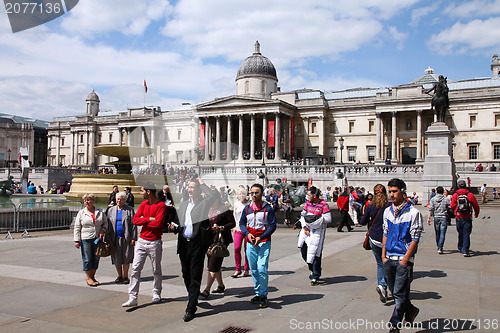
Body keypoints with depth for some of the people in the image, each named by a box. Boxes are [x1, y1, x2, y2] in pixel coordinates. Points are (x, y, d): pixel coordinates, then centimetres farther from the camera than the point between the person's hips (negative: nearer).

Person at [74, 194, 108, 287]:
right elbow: (77, 228, 3)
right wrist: (77, 240, -4)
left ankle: (93, 276, 21)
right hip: (86, 239, -2)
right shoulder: (81, 213, 3)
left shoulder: (100, 212, 7)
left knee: (96, 259, 7)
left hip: (98, 239, 2)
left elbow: (105, 223, 15)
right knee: (87, 259, -2)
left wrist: (103, 231, -4)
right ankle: (88, 278, 13)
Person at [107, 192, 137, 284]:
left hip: (126, 238, -3)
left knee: (126, 258, 0)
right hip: (115, 238, 3)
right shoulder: (111, 210, 12)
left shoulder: (130, 210, 1)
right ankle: (120, 276, 21)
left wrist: (133, 238, -9)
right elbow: (108, 224, 11)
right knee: (116, 258, 6)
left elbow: (133, 225, -2)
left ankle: (125, 276, 13)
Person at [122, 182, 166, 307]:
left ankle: (156, 294, 25)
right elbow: (135, 220, 0)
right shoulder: (143, 204, 10)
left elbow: (158, 223, -21)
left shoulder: (161, 205, -9)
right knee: (135, 268, -2)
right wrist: (150, 219, -12)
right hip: (141, 241, 5)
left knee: (156, 270, 9)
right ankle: (132, 298, 0)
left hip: (154, 242, -5)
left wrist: (143, 220, -8)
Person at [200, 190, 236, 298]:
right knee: (215, 264, 13)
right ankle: (221, 286, 28)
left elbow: (232, 223, -6)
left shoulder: (224, 209, -7)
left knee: (213, 264, -10)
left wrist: (221, 227, -20)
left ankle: (207, 290, -11)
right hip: (209, 239, 7)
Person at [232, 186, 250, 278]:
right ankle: (238, 269, 0)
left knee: (247, 250, 1)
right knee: (237, 248, -9)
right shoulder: (236, 204, 12)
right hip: (238, 229, 3)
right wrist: (234, 226, 16)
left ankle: (247, 269, 13)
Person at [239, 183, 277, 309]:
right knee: (253, 269, 9)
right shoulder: (247, 208, 8)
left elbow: (273, 225, -5)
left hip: (264, 242, -4)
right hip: (250, 242, 4)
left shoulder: (268, 208, -4)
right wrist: (247, 234, -5)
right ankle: (258, 293, 21)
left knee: (262, 268, -12)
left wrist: (261, 237, -14)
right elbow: (242, 223, 14)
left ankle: (263, 295, 0)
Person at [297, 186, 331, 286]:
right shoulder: (308, 203, 8)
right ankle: (312, 269, 33)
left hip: (318, 230, -7)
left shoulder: (323, 205, -12)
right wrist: (304, 227, -1)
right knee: (303, 250, 10)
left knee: (315, 253, -6)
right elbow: (302, 215, 10)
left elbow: (328, 219, -13)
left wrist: (317, 218, -18)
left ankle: (315, 276, 5)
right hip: (307, 229, 7)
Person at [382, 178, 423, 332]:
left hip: (404, 258, -5)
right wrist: (383, 255, 9)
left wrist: (405, 259, -13)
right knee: (394, 291, 14)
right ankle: (410, 310, 38)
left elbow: (415, 239, -9)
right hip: (389, 258, 6)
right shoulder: (387, 211, 8)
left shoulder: (413, 213, -9)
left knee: (399, 294, -4)